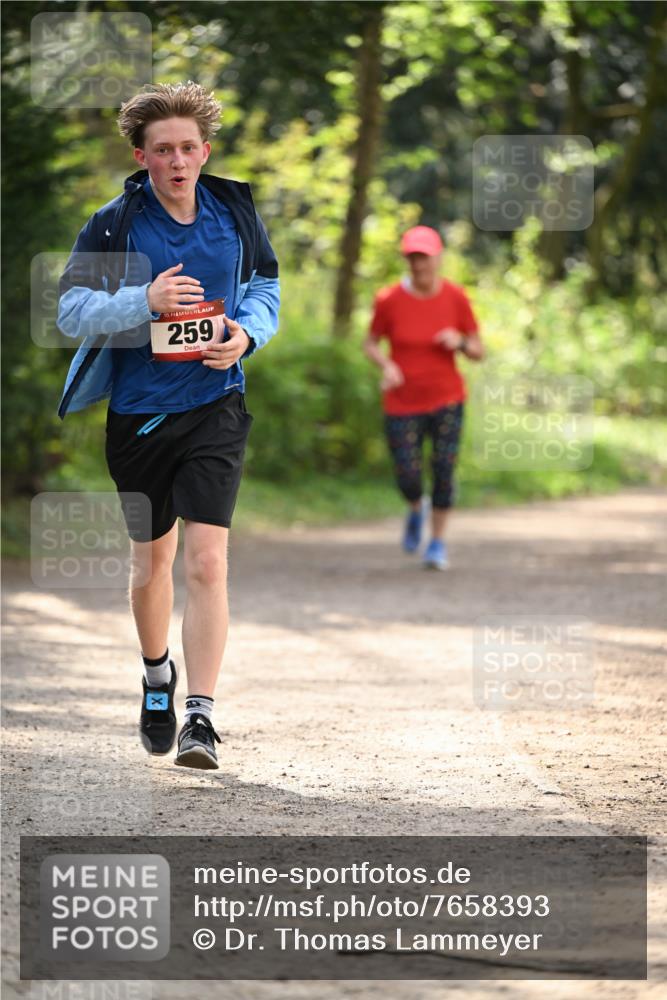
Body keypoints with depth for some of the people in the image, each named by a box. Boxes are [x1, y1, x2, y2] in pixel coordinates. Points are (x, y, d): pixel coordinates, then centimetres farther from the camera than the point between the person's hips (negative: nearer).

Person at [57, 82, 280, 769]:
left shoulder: (233, 213, 1)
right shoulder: (114, 225, -8)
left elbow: (264, 286, 15)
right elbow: (71, 310, -9)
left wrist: (247, 332, -6)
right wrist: (144, 302, -24)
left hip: (215, 409, 0)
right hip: (138, 412, 0)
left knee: (206, 562, -14)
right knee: (151, 558, 15)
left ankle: (200, 716, -12)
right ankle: (157, 676, 43)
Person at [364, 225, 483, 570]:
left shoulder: (456, 298, -7)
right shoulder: (389, 300, -10)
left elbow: (478, 352, 1)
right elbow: (371, 343, 4)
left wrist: (460, 343, -21)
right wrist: (386, 366, -16)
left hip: (446, 399, 0)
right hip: (403, 403, 0)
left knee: (444, 468, -11)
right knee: (408, 480, -2)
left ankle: (438, 542, 8)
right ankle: (416, 510, 35)